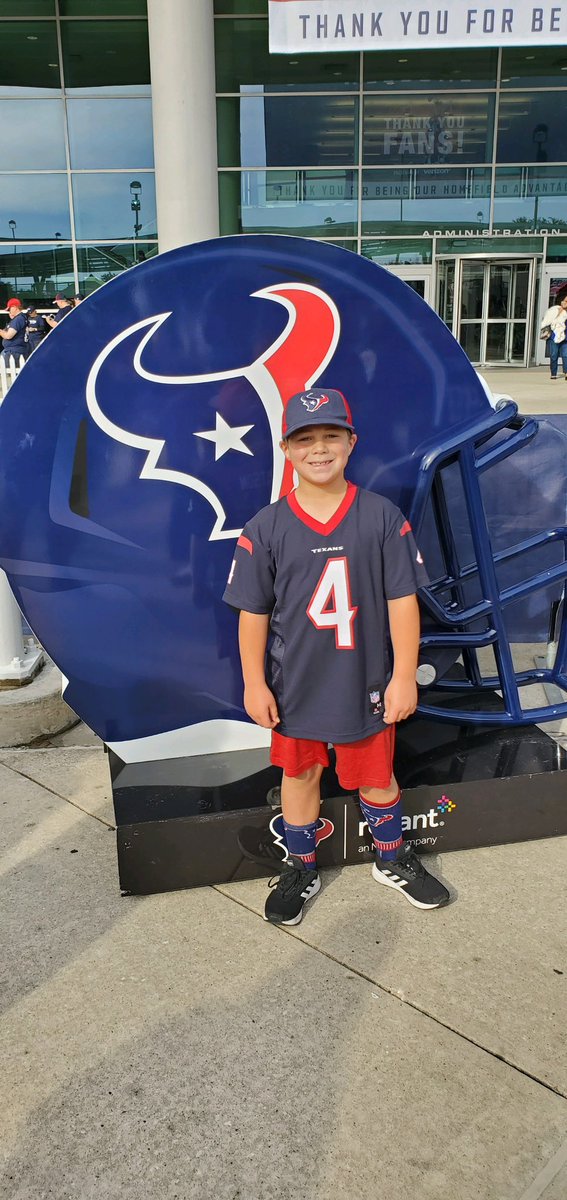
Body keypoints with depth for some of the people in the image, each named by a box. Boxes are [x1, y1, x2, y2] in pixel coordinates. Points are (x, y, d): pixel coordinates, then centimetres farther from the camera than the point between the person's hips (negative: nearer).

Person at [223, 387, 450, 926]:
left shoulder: (382, 517, -8)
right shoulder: (265, 528, -8)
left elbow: (402, 600, -6)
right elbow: (253, 613, -4)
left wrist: (403, 676, -7)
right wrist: (254, 683, -4)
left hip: (366, 684, 0)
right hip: (294, 686, 0)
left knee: (376, 777, 17)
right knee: (299, 774, 17)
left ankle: (392, 861, 43)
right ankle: (301, 870, 39)